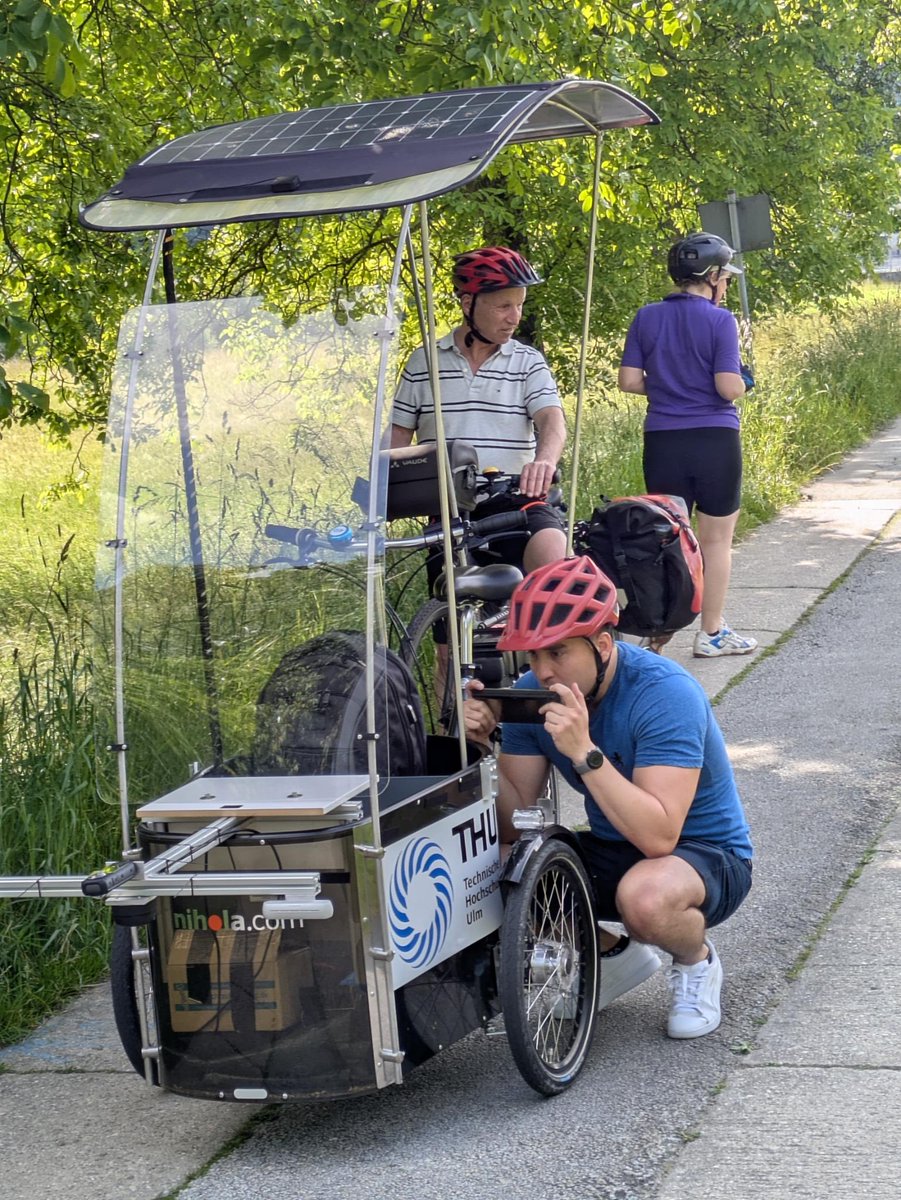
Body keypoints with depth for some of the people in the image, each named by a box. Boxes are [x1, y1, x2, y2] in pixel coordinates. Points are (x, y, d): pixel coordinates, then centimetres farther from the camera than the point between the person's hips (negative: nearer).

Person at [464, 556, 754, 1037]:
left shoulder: (665, 694, -27)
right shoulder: (535, 692, -9)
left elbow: (659, 836, -36)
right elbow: (511, 826, -8)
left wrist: (584, 751, -44)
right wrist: (480, 749, -24)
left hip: (707, 854, -6)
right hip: (612, 852, 6)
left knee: (645, 896, -39)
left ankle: (696, 962, -2)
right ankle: (612, 954, 11)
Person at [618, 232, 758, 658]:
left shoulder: (646, 318, 3)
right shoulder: (719, 321, -10)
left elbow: (629, 381, 0)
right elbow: (729, 387, -16)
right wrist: (742, 382, 6)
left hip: (662, 442, 4)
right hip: (715, 440, -4)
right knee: (716, 539, 9)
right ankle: (711, 633, 14)